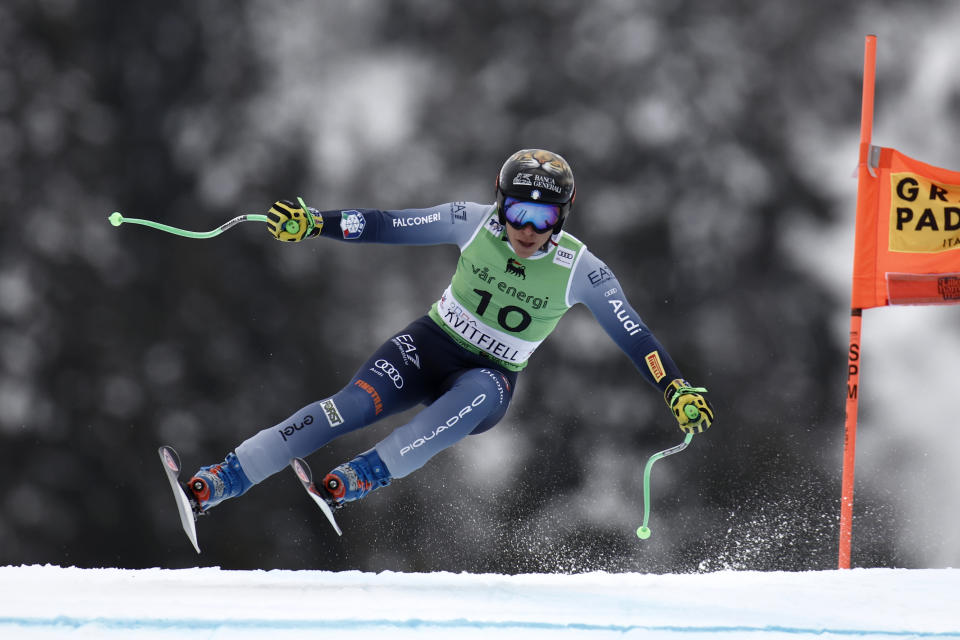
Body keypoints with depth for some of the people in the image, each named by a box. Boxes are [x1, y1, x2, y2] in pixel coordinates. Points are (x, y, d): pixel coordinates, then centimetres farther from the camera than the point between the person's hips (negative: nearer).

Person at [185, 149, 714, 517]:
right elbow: (387, 226, -8)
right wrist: (314, 223, -16)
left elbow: (634, 336, -12)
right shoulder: (475, 223, -11)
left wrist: (678, 391, -22)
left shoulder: (580, 271, -14)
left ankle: (363, 477, -44)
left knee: (472, 402, -38)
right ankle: (217, 483, -29)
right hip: (430, 344, 1)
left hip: (491, 377, 0)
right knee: (353, 406, -24)